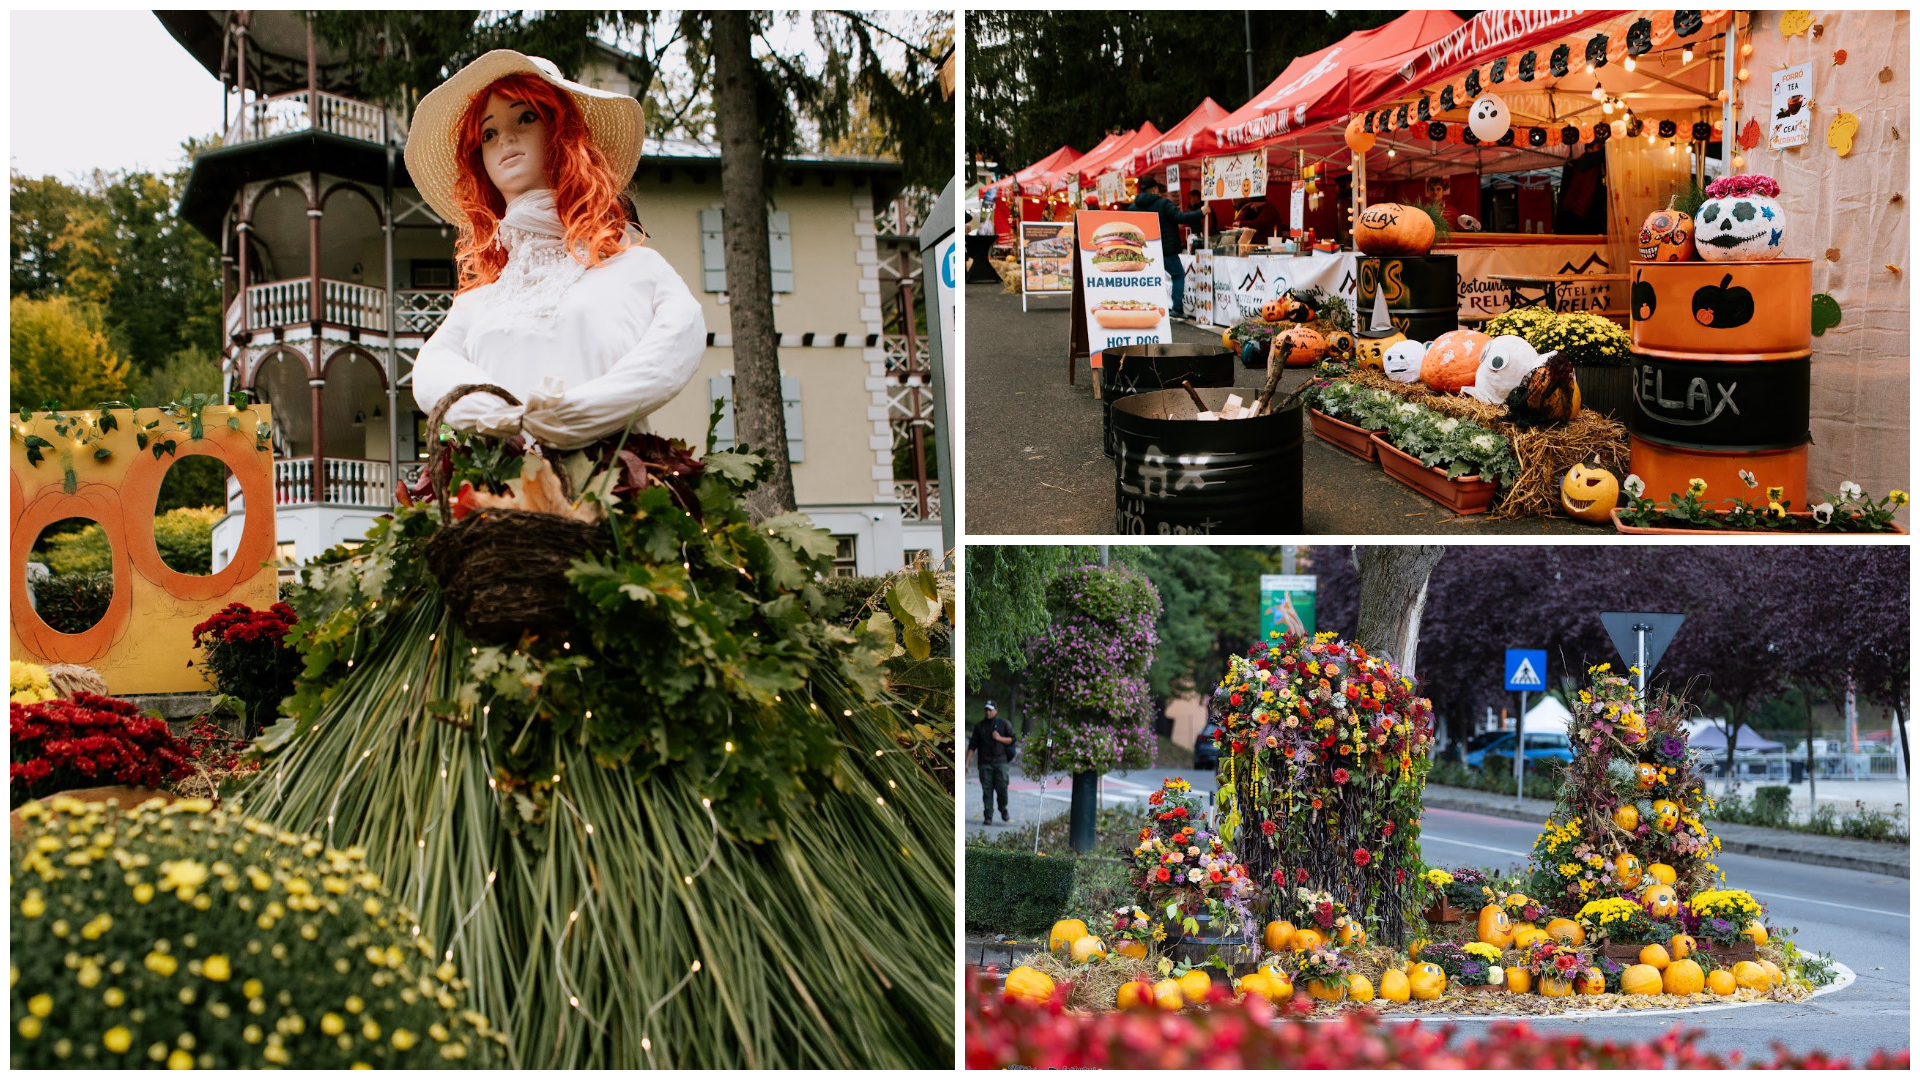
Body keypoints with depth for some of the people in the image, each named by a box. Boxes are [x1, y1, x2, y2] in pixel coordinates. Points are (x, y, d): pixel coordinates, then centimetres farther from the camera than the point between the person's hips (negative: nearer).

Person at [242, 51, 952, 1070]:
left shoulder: (622, 256, 15)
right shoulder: (485, 281, 27)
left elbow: (682, 338, -4)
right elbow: (433, 367, 12)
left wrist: (567, 406, -11)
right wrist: (481, 407, -10)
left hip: (614, 504, -4)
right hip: (489, 505, 4)